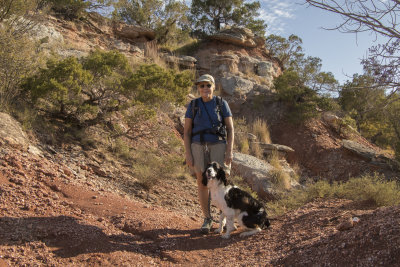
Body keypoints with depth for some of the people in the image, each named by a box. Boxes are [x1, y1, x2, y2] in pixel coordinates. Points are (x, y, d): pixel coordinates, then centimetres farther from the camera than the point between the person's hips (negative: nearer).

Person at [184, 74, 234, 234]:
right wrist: (188, 153, -6)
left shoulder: (222, 104, -1)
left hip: (218, 147, -1)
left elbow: (230, 129, -2)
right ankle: (207, 219, 13)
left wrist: (230, 151, -12)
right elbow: (187, 132, 2)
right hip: (199, 147, 1)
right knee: (202, 183, 1)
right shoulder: (193, 105, 2)